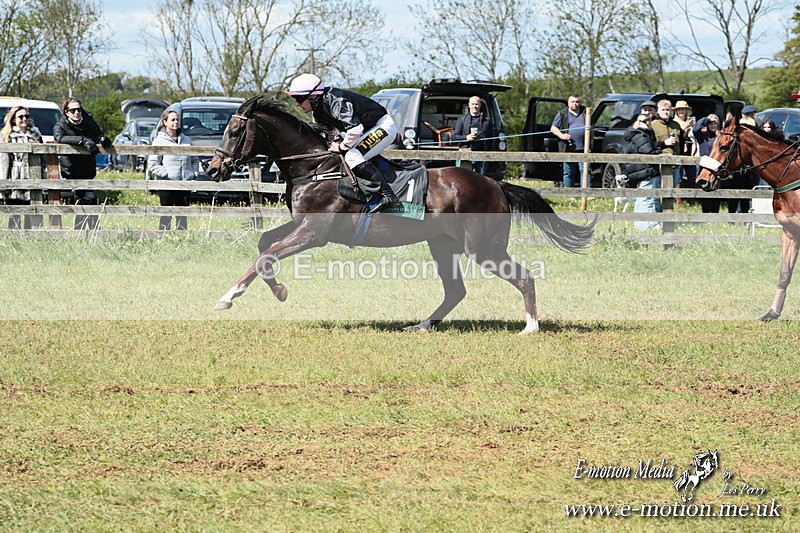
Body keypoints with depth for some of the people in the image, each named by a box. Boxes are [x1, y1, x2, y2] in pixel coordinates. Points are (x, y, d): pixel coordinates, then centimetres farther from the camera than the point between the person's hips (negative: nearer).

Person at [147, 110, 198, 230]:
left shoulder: (186, 140, 14)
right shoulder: (160, 141, -2)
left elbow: (195, 160, 22)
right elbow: (152, 165, -8)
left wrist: (193, 173, 5)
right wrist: (167, 174, -15)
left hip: (185, 184, 5)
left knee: (182, 216, 9)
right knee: (166, 215, -4)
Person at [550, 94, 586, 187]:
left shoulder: (585, 112, 14)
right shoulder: (562, 114, 8)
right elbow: (553, 128, 8)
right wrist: (561, 135, -11)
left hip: (583, 148, 1)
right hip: (569, 149, -1)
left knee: (585, 171, -5)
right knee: (568, 173, 3)